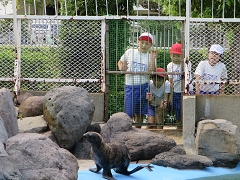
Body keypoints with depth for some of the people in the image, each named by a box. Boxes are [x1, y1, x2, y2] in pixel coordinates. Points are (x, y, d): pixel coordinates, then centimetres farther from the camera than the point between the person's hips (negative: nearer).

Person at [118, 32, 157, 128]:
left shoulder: (150, 56, 3)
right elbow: (120, 62, 17)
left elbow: (152, 72, -8)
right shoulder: (130, 52, 4)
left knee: (140, 113, 9)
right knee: (128, 114, -6)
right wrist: (121, 67, -5)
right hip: (130, 86, -1)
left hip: (143, 87, 1)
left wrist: (152, 59, -19)